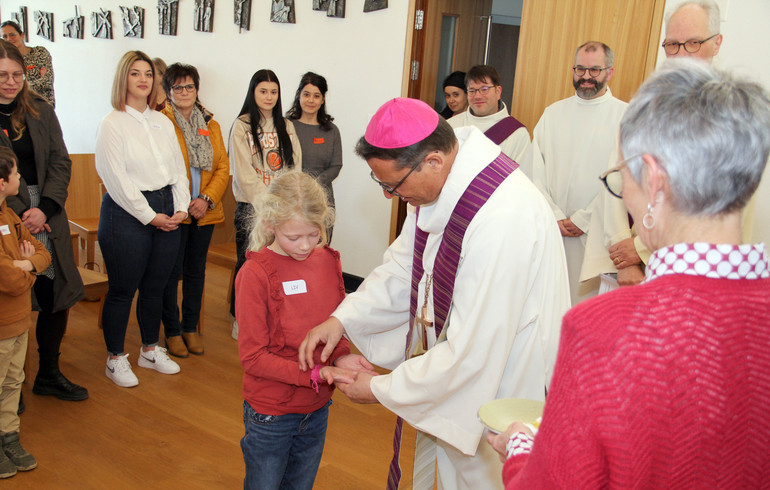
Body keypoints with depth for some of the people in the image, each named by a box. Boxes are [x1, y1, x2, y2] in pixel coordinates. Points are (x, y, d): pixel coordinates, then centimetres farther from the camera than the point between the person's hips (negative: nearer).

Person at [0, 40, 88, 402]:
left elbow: (60, 163, 4)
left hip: (47, 217, 4)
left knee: (57, 298, 8)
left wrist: (44, 209, -9)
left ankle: (49, 375, 25)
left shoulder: (41, 111, 9)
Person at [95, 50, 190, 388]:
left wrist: (180, 209, -1)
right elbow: (117, 178, -12)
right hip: (127, 214, -5)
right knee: (122, 289, 3)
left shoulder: (163, 122, 14)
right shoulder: (112, 123, -5)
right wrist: (150, 216, -12)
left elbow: (178, 169, 13)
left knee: (156, 286, 13)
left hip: (167, 214, 6)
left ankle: (150, 350, 28)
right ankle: (115, 359, 17)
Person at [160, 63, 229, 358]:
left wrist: (207, 198, -8)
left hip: (205, 212, 5)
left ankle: (191, 328, 26)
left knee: (196, 271, 13)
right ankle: (172, 331, 17)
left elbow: (223, 167, 6)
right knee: (172, 272, 3)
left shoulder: (211, 126, 12)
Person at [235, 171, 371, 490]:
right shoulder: (255, 274, -19)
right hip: (271, 414, -5)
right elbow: (253, 357, -17)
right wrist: (317, 373, -25)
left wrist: (340, 356, -13)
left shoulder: (327, 260, -3)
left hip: (317, 409, 5)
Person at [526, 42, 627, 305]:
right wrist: (553, 216, -6)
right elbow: (535, 171, 4)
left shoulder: (625, 116, 0)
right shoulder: (553, 113, 11)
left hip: (595, 234, -3)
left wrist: (583, 220, -10)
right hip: (549, 231, 3)